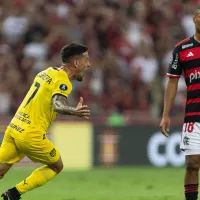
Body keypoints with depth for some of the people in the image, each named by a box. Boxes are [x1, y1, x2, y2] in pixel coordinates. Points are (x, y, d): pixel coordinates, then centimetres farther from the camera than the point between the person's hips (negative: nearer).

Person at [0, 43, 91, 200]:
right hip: (31, 136, -7)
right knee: (57, 166, 14)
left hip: (13, 129, 7)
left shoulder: (47, 72, 13)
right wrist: (73, 111, -52)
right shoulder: (63, 82, -12)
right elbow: (58, 105, -32)